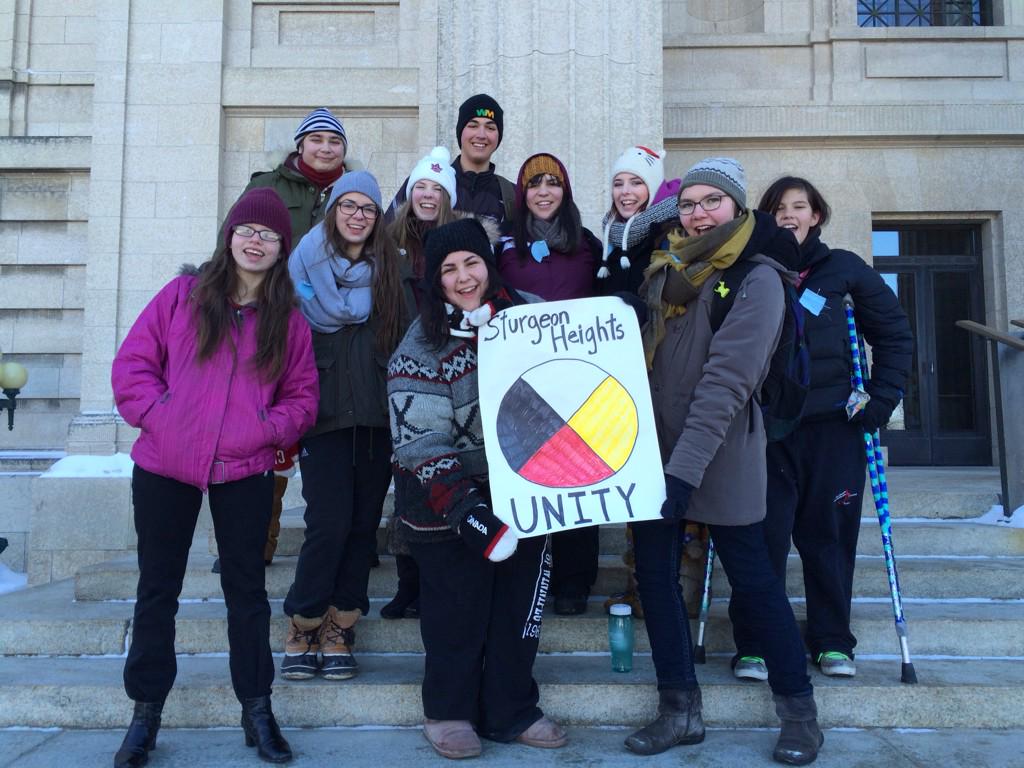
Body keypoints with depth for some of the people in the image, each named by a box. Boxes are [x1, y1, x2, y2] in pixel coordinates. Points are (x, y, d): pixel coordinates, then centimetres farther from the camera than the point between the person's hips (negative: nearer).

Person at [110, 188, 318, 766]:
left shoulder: (288, 318, 4)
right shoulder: (184, 295, 2)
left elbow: (303, 396, 6)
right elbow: (133, 362, 2)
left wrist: (267, 427, -10)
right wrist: (157, 413, -11)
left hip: (245, 473, 0)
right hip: (164, 467, 0)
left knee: (246, 588, 10)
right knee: (158, 588, 11)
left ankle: (257, 709, 24)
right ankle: (146, 713, 27)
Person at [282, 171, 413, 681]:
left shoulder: (389, 271, 11)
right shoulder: (306, 263, 5)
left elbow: (408, 341, 11)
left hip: (377, 416, 3)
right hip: (324, 413, -3)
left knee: (364, 523, 4)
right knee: (330, 521, -9)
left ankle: (338, 629, 16)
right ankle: (303, 628, 9)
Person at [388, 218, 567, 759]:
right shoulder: (422, 344, -12)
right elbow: (419, 441, -18)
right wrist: (460, 501, -30)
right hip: (451, 504, -4)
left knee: (519, 609, 12)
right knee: (457, 614, 6)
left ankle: (511, 711, 30)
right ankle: (449, 712, 29)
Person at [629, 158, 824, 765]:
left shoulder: (757, 278, -9)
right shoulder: (668, 271, 11)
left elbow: (727, 379, -19)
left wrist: (684, 468, -26)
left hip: (720, 455, -6)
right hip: (657, 447, 6)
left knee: (753, 580, 4)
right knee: (654, 573, 7)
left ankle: (799, 710, 24)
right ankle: (680, 710, 21)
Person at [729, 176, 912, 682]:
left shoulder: (843, 269, 6)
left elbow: (894, 334, 12)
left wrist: (881, 399, 4)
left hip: (833, 424, 1)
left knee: (828, 534, 6)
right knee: (764, 534, -3)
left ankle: (832, 642, 20)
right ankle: (753, 646, 8)